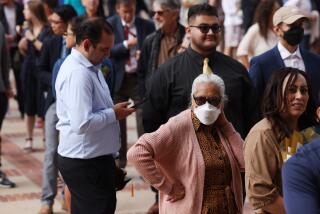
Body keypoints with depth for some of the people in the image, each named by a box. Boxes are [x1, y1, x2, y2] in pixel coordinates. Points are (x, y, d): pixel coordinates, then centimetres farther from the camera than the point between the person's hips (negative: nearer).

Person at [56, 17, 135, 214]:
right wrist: (114, 114, -15)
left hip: (94, 158, 10)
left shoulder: (90, 67, 12)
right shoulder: (78, 73, -21)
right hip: (85, 162, -10)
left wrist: (113, 110, 8)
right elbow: (82, 123, -28)